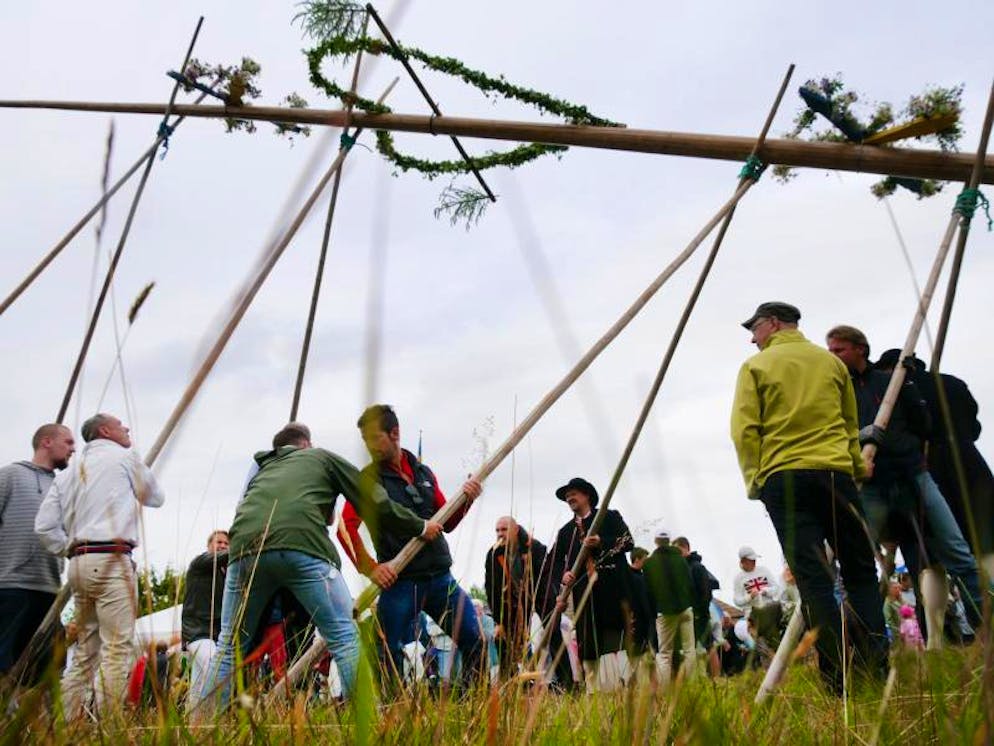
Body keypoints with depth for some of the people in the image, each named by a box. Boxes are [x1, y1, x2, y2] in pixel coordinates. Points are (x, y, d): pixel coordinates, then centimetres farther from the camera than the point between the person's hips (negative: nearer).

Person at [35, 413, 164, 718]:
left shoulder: (68, 473, 19)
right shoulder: (124, 457, 2)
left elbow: (44, 526, 11)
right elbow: (155, 497, 14)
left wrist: (71, 552, 17)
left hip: (79, 563, 7)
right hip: (112, 560, -7)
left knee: (85, 652, 13)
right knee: (117, 649, -9)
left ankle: (67, 722, 12)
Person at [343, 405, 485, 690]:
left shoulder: (424, 473, 11)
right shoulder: (367, 479, -3)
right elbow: (346, 527, -13)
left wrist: (466, 500, -1)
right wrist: (370, 568, -22)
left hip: (441, 578, 4)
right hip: (399, 581, -4)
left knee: (476, 643, 0)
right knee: (392, 657, -2)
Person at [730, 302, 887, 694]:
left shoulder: (755, 367, 5)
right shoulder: (831, 361, 14)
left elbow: (745, 430, -3)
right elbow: (850, 424, 18)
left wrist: (754, 479, 3)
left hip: (783, 479, -2)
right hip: (836, 472, 3)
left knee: (812, 578, -5)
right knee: (860, 571, 9)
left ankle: (838, 677, -10)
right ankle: (878, 664, 0)